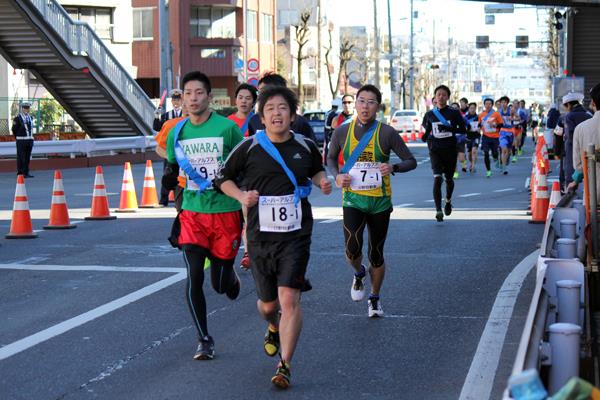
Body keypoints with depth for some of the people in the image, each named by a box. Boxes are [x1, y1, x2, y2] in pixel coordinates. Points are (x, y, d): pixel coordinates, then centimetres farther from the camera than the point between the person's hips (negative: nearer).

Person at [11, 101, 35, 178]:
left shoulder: (30, 117, 12)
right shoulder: (17, 118, -8)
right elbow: (14, 129, -2)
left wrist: (31, 138, 16)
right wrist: (18, 138, 8)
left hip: (30, 140, 6)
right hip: (21, 141, -6)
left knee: (27, 157, 8)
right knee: (21, 157, -4)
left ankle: (26, 173, 13)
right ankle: (20, 173, -3)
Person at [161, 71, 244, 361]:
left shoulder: (227, 128, -7)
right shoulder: (177, 133, 4)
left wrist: (246, 208, -6)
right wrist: (169, 178, -6)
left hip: (225, 211, -2)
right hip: (192, 212, 2)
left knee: (220, 284, 4)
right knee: (194, 276, -9)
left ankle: (231, 277, 42)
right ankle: (204, 340, 5)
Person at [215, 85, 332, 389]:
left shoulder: (306, 147, 3)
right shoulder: (249, 149, -3)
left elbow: (317, 170, 25)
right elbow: (224, 178, 9)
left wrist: (322, 181, 3)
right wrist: (241, 196, -9)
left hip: (296, 236, 0)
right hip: (260, 237, 1)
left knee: (289, 300, -15)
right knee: (268, 304, 13)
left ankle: (285, 365, -6)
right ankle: (274, 329, 50)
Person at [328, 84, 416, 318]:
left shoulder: (386, 133, -7)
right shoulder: (342, 132, -1)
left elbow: (411, 161, -1)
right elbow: (331, 158, 15)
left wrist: (393, 168, -22)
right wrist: (337, 176, -6)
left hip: (380, 201, 0)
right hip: (352, 199, 1)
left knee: (376, 255, 8)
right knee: (352, 250, -17)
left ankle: (375, 298, 31)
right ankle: (359, 274, 19)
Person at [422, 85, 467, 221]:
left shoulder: (454, 113, -1)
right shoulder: (430, 114, 5)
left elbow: (463, 130, -3)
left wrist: (449, 128, -19)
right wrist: (426, 137, -7)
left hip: (450, 150, 0)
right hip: (435, 150, 0)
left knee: (448, 179, 14)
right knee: (437, 178, -16)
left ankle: (448, 201, 44)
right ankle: (438, 210, -18)